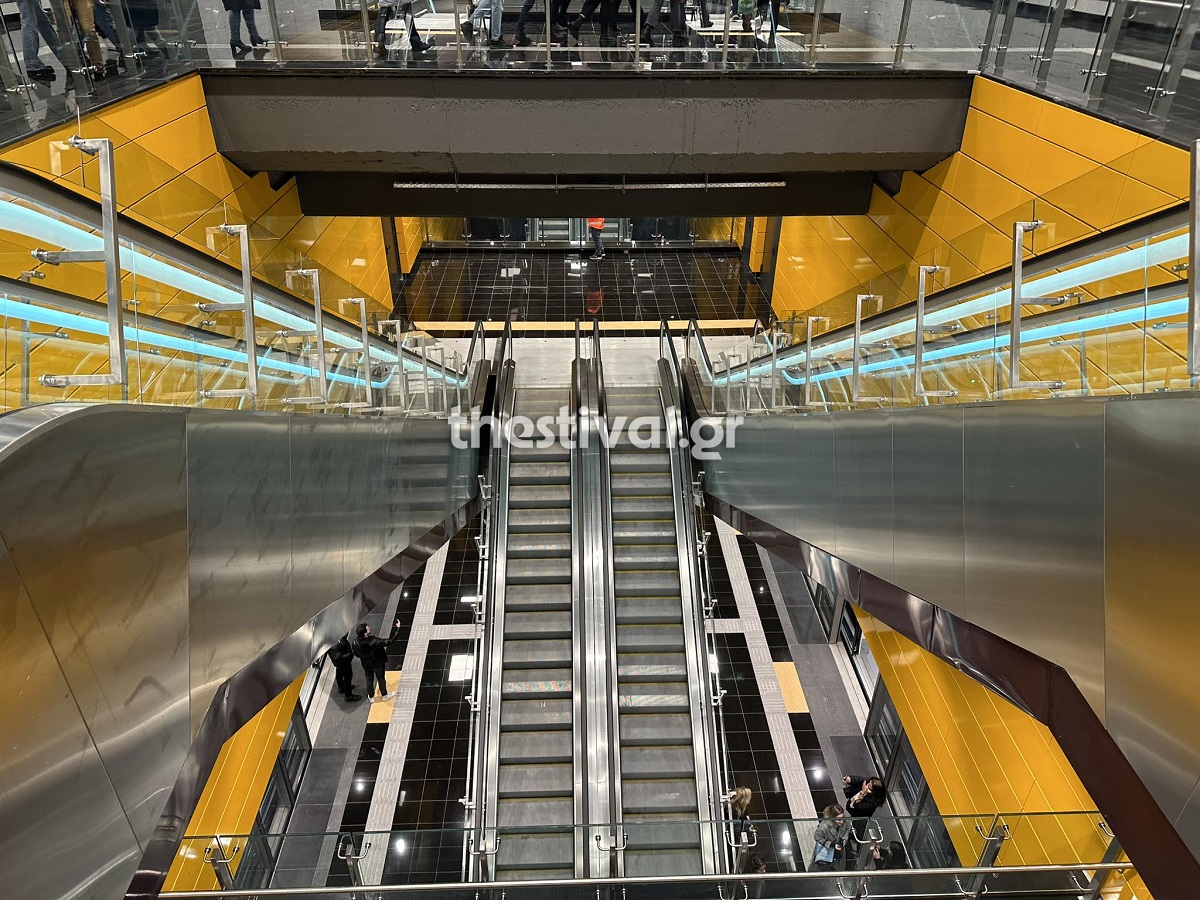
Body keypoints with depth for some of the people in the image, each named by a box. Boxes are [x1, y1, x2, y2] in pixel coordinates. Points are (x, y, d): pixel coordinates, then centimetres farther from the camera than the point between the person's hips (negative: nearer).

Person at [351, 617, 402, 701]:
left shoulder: (354, 643, -25)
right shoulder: (374, 642, -40)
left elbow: (356, 654, -6)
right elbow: (390, 640, -36)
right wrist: (397, 628, -32)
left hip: (366, 665, 3)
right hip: (378, 664, -3)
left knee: (369, 680, 25)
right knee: (381, 679, 22)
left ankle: (371, 697, 45)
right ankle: (384, 695, 44)